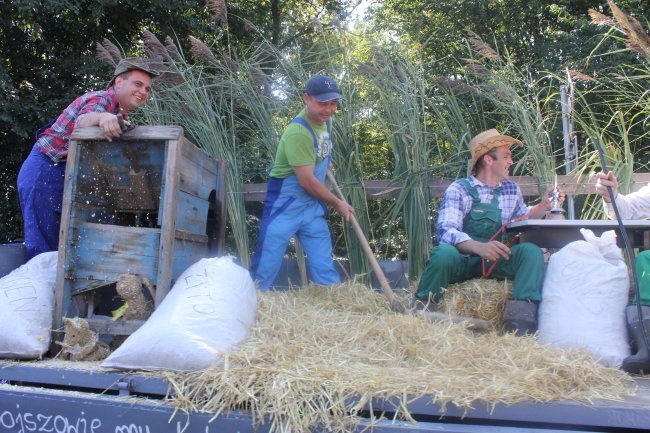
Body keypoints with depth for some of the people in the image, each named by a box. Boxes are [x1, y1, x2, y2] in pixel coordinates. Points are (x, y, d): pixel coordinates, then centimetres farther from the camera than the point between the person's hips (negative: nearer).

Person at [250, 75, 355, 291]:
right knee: (265, 267, -1)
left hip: (313, 206, 7)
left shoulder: (326, 120, 1)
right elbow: (307, 181, -23)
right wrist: (337, 204, -11)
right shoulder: (298, 132, -26)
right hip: (285, 206, -7)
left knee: (325, 268, 9)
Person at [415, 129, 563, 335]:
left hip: (496, 262, 5)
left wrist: (544, 206, 8)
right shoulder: (459, 189, -7)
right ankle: (422, 309, -17)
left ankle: (521, 317, -29)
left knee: (532, 252, -21)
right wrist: (479, 247, -39)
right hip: (462, 261, -4)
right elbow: (446, 230, -22)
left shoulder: (512, 189, 12)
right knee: (444, 252, -36)